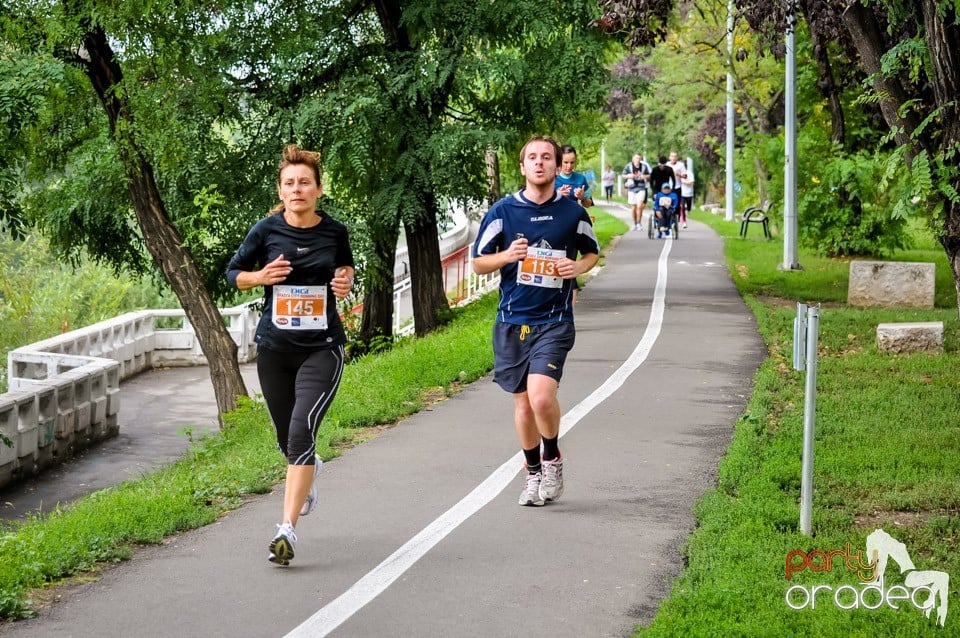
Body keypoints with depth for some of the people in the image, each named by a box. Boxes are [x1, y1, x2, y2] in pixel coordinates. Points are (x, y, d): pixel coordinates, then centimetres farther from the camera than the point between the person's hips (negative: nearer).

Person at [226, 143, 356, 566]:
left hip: (322, 346, -2)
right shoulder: (266, 230, -3)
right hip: (274, 346, 2)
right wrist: (260, 276, -13)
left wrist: (345, 281, -4)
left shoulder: (334, 231, -1)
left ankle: (287, 528, -19)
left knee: (301, 432, -19)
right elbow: (233, 273, 7)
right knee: (286, 441, 15)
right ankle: (310, 469, 53)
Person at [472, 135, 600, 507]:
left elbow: (592, 252, 19)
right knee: (523, 403, 9)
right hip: (512, 321, 2)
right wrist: (507, 255, -14)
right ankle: (533, 473, 29)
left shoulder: (573, 214, 2)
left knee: (542, 397, -19)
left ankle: (552, 459, 7)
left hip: (555, 321, -2)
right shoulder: (502, 211, 1)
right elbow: (478, 263, 6)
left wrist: (579, 267, -3)